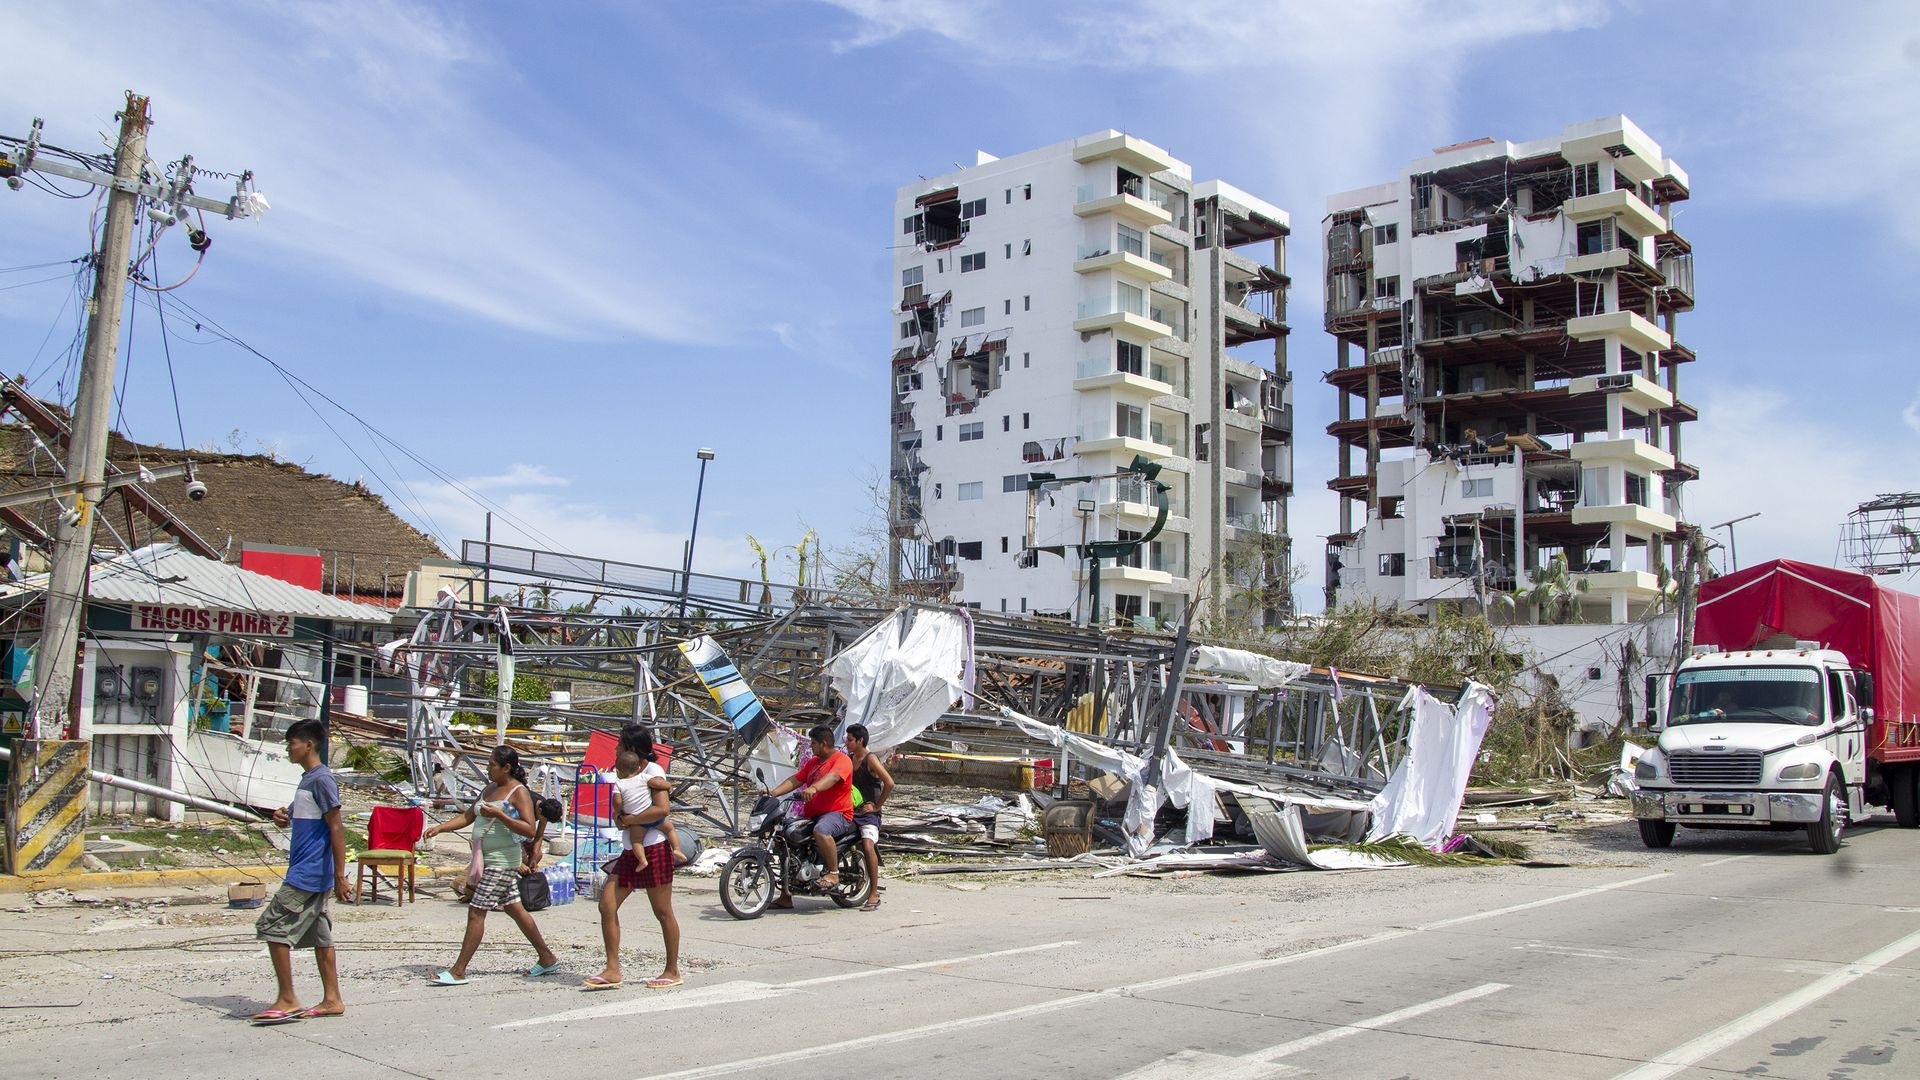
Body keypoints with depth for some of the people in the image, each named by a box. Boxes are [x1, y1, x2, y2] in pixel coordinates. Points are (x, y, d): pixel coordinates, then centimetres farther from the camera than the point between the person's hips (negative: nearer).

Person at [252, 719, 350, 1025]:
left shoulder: (321, 779, -15)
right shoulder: (308, 779, 15)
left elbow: (335, 828, -18)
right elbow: (300, 820, 27)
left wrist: (340, 876, -20)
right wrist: (283, 816, 3)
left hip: (308, 875, -10)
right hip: (312, 875, 10)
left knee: (272, 928, -7)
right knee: (319, 935, 10)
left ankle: (287, 1000, -2)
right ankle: (332, 1000, 14)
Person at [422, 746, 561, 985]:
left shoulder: (519, 792, -13)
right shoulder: (490, 789, 14)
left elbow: (529, 830, -21)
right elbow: (467, 817, 17)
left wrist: (498, 814, -26)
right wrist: (440, 828, 4)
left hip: (502, 861, -9)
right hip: (488, 860, 9)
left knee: (476, 912, -8)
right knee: (514, 910, 14)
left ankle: (458, 971, -2)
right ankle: (547, 959, 23)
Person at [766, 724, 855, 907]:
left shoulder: (842, 760, -6)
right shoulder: (813, 762, 23)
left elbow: (832, 777, -26)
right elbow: (795, 780, 15)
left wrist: (814, 788, -45)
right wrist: (773, 793, 0)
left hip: (838, 813, -9)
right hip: (811, 815, 9)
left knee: (821, 831, -40)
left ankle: (834, 873, -25)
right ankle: (785, 895, 7)